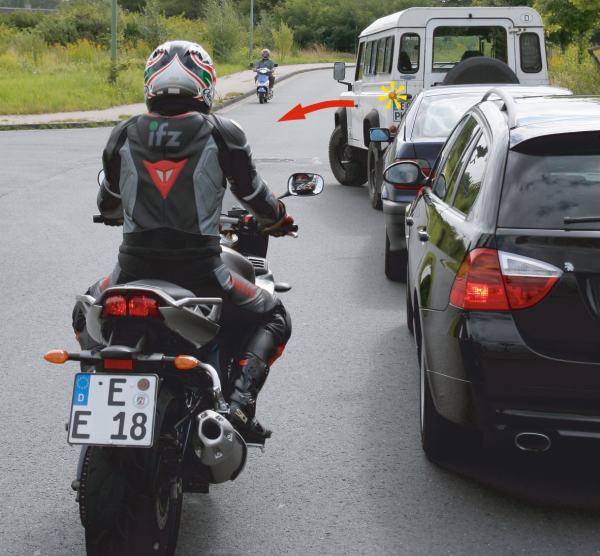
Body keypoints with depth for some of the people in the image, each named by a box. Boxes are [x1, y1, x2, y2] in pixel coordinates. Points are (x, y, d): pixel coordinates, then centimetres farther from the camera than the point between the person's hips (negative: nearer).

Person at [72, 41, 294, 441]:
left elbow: (107, 205, 19)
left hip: (134, 271, 3)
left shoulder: (125, 134, 5)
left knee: (85, 313, 34)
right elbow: (256, 197, 7)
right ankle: (241, 395, -3)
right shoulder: (223, 133, -2)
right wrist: (279, 220, 31)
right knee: (274, 319, 21)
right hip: (199, 274, -2)